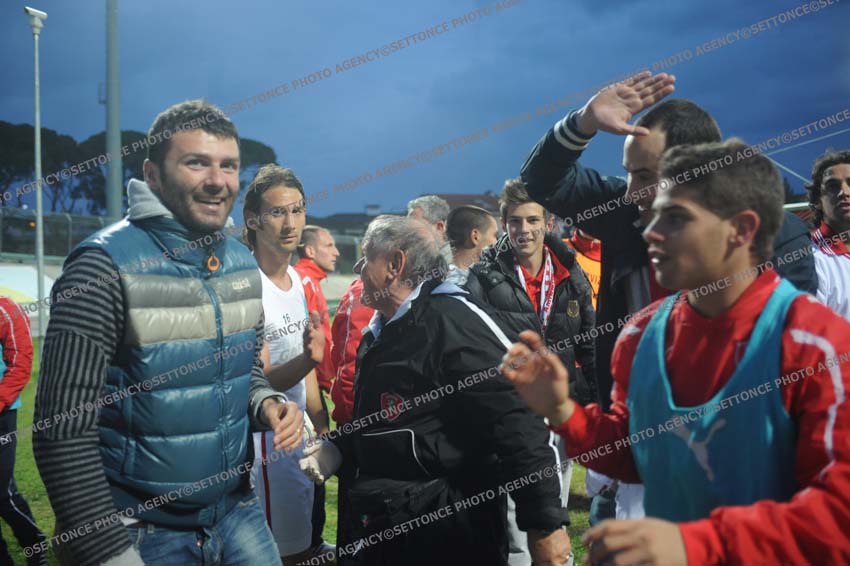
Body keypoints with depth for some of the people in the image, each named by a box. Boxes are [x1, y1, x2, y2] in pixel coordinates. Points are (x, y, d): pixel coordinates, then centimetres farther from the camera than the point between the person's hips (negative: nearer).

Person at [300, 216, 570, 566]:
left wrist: (545, 523, -24)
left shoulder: (453, 322, -19)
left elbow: (514, 426, -24)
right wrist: (338, 448, 8)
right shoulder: (380, 331, 11)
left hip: (453, 535, -8)